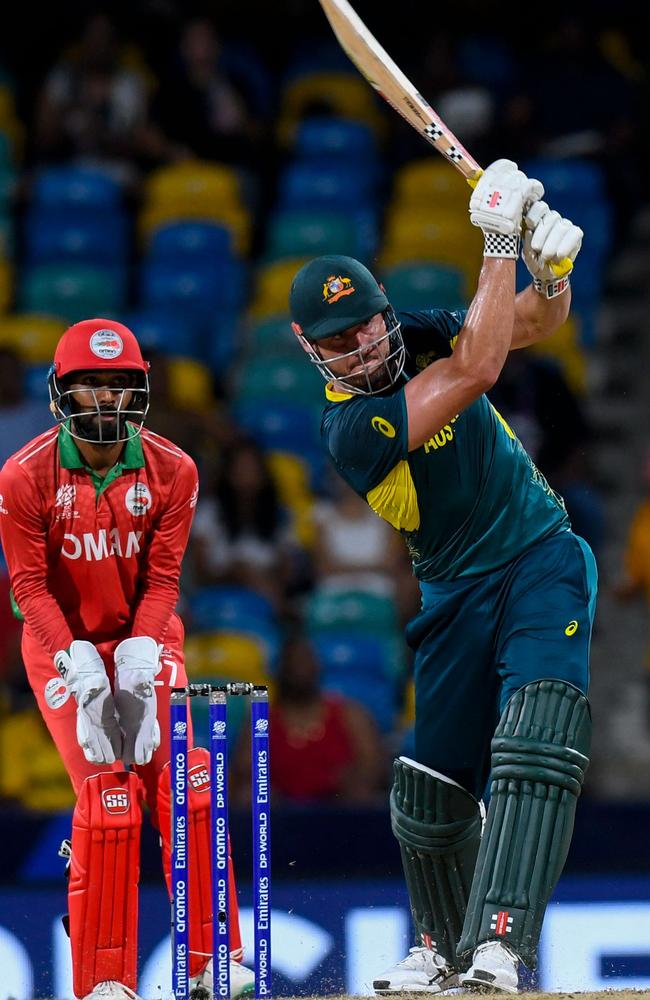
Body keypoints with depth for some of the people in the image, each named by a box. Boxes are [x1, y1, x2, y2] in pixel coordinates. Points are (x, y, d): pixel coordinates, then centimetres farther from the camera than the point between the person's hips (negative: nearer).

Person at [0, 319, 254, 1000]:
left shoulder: (172, 471, -8)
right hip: (62, 644, -3)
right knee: (106, 794, -15)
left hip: (144, 637, 3)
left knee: (186, 783, -12)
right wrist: (80, 664, -22)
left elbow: (161, 577, -6)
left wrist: (138, 659, -19)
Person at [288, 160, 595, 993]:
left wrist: (552, 272, -24)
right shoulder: (350, 428, -20)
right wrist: (500, 243, -24)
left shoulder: (420, 334, -2)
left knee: (533, 744, -22)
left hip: (543, 559, 1)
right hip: (457, 595, -1)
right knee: (430, 786, 3)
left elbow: (537, 322, 0)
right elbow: (478, 370, -27)